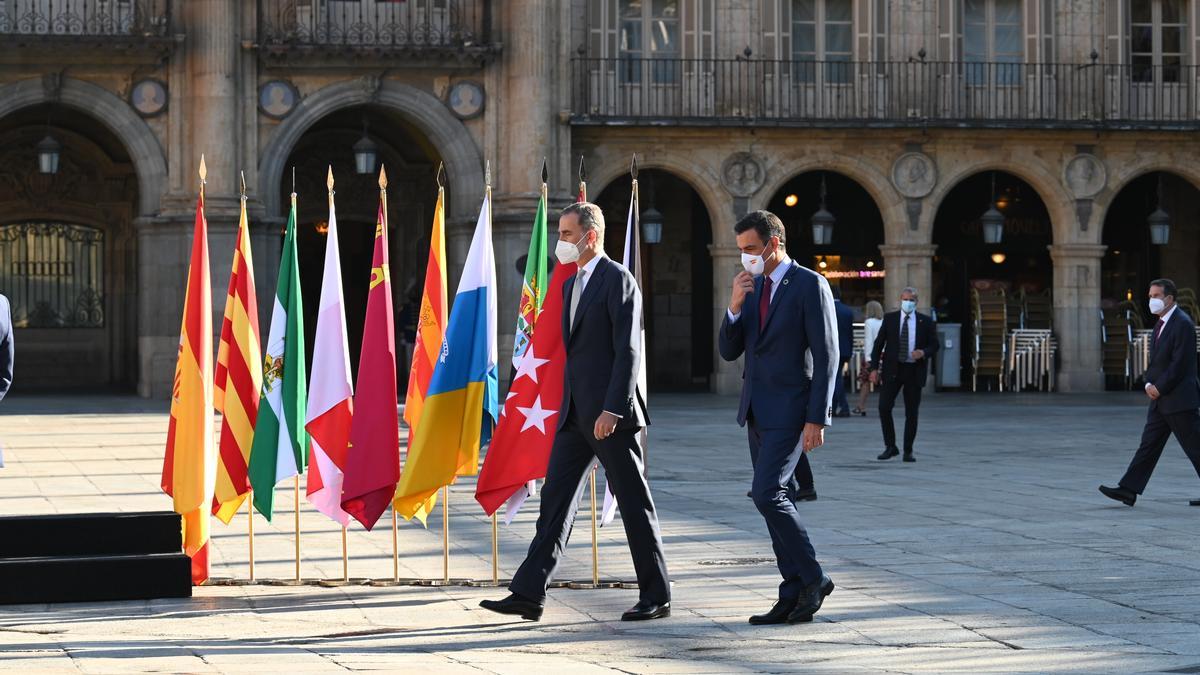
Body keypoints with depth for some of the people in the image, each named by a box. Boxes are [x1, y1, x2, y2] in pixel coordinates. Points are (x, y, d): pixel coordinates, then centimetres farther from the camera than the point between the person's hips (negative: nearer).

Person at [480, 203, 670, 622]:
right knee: (556, 498, 3)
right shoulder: (572, 285, 18)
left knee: (633, 502, -1)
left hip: (610, 412, -8)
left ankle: (656, 596, 8)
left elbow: (628, 350, -16)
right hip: (576, 412, 8)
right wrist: (570, 405, 18)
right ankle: (528, 594, 1)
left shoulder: (618, 280, -9)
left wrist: (612, 409, -22)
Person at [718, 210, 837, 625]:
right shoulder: (752, 287, 13)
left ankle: (813, 579, -4)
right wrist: (735, 307, -6)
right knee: (772, 499, 7)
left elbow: (826, 357, -13)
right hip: (757, 410, 8)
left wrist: (817, 420, -17)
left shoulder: (809, 285, -9)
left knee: (768, 494, -17)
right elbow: (728, 352, 10)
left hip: (790, 410, -8)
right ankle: (794, 595, 11)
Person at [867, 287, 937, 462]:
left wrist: (924, 353, -16)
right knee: (884, 407, -11)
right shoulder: (890, 319, 5)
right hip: (893, 369, 0)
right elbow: (879, 344, 6)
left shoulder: (925, 321, 5)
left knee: (912, 413, 3)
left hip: (914, 371, 0)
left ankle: (908, 450, 13)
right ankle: (890, 446, 2)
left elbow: (934, 345, 6)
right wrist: (874, 368, -1)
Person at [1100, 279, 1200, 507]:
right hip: (1161, 398, 9)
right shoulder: (1161, 323, 15)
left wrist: (1159, 388, -15)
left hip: (1179, 399, -9)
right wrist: (1149, 384, 2)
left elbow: (1180, 364, -20)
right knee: (1149, 444, 5)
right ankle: (1128, 490, 1)